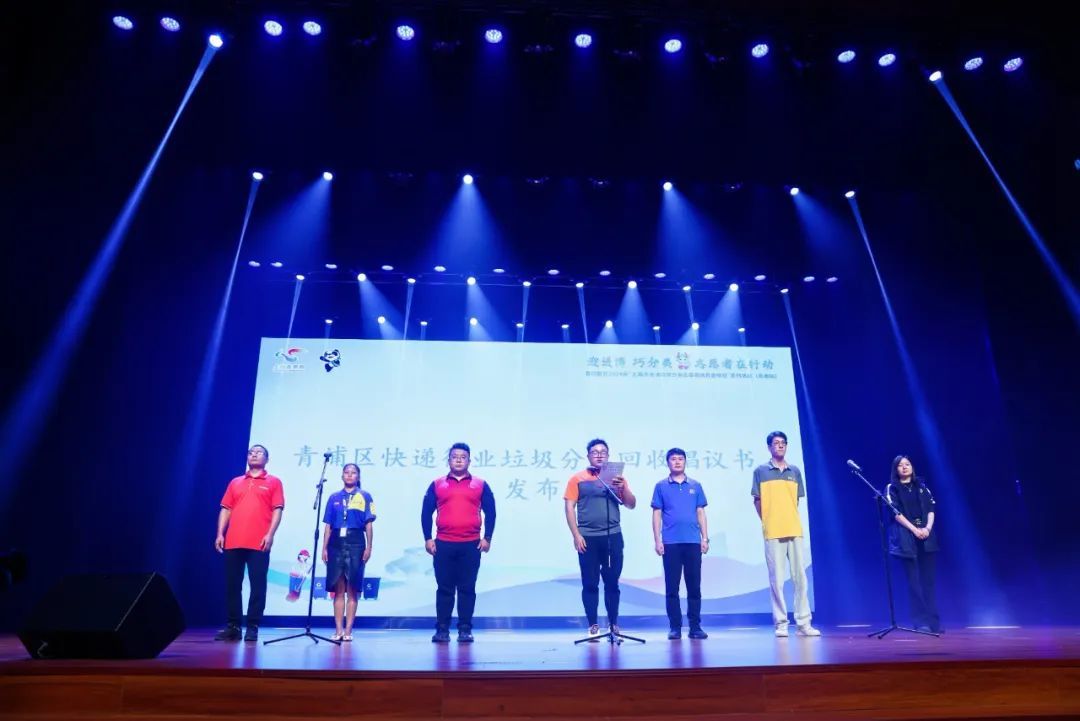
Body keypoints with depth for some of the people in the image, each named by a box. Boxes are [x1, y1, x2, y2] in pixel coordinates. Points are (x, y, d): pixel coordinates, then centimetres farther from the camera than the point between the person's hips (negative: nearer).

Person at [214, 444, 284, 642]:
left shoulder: (273, 482, 8)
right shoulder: (235, 482, 18)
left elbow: (277, 510, 0)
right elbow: (225, 509, 15)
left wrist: (270, 534, -11)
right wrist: (220, 533, 3)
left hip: (259, 543, -4)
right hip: (233, 542, 4)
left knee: (257, 585, -3)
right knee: (232, 584, 6)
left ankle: (253, 627, 4)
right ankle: (232, 626, 15)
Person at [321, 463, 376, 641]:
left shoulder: (364, 496, 5)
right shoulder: (334, 498, 12)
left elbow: (368, 524, 2)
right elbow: (328, 525, 11)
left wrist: (368, 547, -4)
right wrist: (324, 548, 4)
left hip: (355, 542, -2)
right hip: (336, 543, 2)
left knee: (352, 589, 0)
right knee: (338, 588, 4)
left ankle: (348, 630, 5)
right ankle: (338, 629, 9)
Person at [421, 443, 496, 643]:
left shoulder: (480, 485, 7)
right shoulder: (437, 484, 8)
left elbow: (490, 512, 7)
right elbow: (426, 512, 8)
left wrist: (487, 538, 0)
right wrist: (427, 538, 1)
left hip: (471, 545, 0)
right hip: (443, 544, 0)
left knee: (467, 589, 4)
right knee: (444, 588, 5)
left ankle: (465, 630, 12)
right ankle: (442, 630, 13)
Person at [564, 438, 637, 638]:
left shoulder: (617, 478, 10)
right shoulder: (577, 478, 4)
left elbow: (631, 505, 7)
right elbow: (569, 507, 1)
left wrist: (622, 488, -11)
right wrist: (576, 535, -7)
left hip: (613, 537, 2)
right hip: (588, 538, -1)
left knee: (612, 583, 6)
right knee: (590, 584, 2)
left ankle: (613, 623, 18)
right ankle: (593, 625, 11)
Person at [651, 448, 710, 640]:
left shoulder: (695, 486, 10)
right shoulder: (661, 486, 5)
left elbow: (701, 513, 11)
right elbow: (656, 514, 4)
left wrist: (705, 538, 4)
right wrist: (657, 540, -3)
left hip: (693, 542, 1)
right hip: (670, 543, -1)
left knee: (694, 586, 4)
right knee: (672, 587, 3)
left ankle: (695, 626, 13)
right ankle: (675, 627, 11)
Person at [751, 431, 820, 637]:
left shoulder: (795, 471, 11)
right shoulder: (761, 471, 1)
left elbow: (796, 500, 16)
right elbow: (757, 501, 3)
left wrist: (789, 520, 8)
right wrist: (768, 522, 1)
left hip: (795, 531, 3)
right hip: (773, 533, -3)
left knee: (800, 576, 5)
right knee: (776, 578, 0)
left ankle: (803, 623, 12)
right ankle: (781, 623, 7)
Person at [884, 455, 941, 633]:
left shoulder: (921, 486, 15)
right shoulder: (892, 488, 4)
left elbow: (931, 508, 7)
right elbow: (896, 512, -5)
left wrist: (928, 527, -10)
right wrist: (914, 529, -15)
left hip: (926, 536, 3)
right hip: (906, 539, -3)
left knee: (928, 580, 4)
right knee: (914, 581, -4)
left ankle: (934, 622, 9)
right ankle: (921, 622, -1)